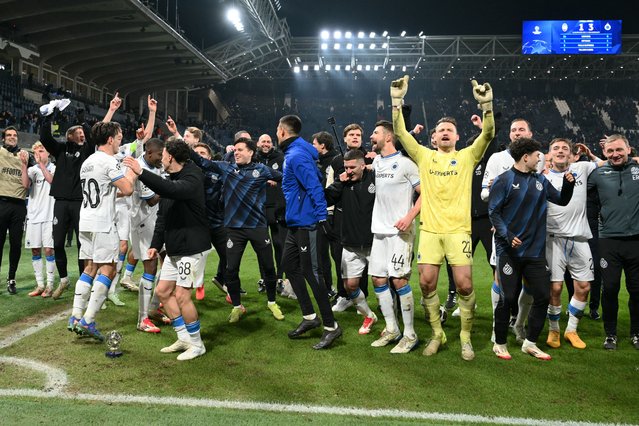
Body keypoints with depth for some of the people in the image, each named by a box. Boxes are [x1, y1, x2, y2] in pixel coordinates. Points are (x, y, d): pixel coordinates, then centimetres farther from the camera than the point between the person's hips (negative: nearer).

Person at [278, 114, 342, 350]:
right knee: (289, 265, 15)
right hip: (296, 222, 11)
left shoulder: (296, 156, -16)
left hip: (306, 222, -11)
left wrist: (321, 216, -26)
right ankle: (309, 317, 23)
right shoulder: (294, 153, 13)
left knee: (310, 271, -6)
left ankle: (331, 326, 3)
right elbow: (314, 181, 19)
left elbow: (314, 187, -23)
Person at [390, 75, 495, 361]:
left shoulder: (467, 156, 8)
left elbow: (488, 134, -7)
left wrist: (487, 105, -20)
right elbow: (400, 132, 2)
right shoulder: (424, 156, 11)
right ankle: (437, 334, 19)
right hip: (430, 229, 2)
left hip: (458, 230, -1)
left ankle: (465, 337, 14)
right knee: (427, 282, -1)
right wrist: (397, 101, -8)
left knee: (464, 284, -6)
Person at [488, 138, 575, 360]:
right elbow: (493, 211, -9)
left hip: (535, 250, 6)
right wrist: (507, 236, -21)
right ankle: (500, 344, 16)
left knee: (542, 296, 6)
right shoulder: (504, 180, -6)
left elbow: (562, 200, 18)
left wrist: (568, 184, -2)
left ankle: (530, 342, 22)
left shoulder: (540, 181, 10)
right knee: (508, 298, -2)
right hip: (509, 250, -6)